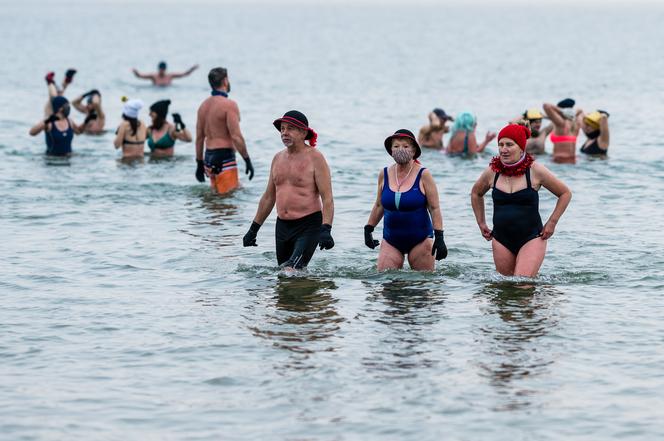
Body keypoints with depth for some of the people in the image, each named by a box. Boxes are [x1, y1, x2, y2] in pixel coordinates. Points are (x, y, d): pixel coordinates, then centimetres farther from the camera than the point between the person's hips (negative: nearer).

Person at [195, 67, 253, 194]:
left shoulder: (204, 105, 11)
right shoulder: (229, 105, -12)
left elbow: (199, 137, 15)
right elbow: (236, 136, -17)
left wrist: (199, 163, 21)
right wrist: (247, 160, -11)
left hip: (209, 157, 8)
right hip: (224, 158, -8)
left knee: (215, 193, 17)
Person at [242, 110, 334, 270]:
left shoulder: (315, 158, -8)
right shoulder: (278, 158, 12)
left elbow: (327, 199, -13)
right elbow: (268, 197, 20)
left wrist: (326, 230, -26)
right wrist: (253, 229, 20)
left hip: (308, 226, -7)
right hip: (282, 226, 7)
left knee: (291, 271, -23)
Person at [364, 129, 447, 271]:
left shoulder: (423, 175, -6)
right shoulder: (384, 174, 3)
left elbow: (434, 208, -7)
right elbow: (379, 206, 15)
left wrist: (439, 238, -13)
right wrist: (368, 230, 13)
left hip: (420, 239, -3)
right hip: (391, 240, 3)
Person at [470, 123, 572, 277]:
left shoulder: (535, 171, -6)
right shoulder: (492, 172, 3)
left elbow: (565, 193, 6)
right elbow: (476, 193, 25)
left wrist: (552, 222, 1)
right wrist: (481, 223, 20)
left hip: (531, 238, -4)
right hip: (501, 240, 4)